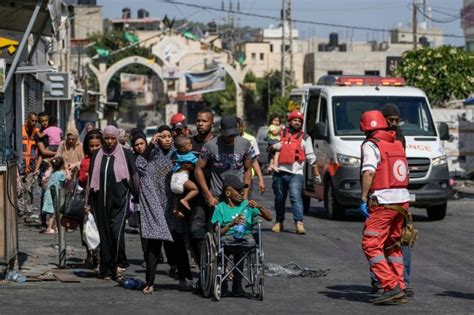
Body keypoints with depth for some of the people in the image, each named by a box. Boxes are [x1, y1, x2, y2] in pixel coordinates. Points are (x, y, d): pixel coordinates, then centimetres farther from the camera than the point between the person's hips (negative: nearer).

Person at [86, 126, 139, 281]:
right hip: (101, 200, 3)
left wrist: (137, 197, -1)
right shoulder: (97, 157, 11)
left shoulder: (126, 155, 3)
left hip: (119, 199, -3)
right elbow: (92, 180, 15)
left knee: (116, 231, -17)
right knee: (104, 234, 4)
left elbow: (134, 177, 5)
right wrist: (89, 203, 13)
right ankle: (107, 270, 10)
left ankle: (120, 264, -2)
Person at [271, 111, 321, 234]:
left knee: (296, 197, -18)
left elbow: (311, 158, 10)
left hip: (295, 174, -3)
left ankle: (299, 223, -26)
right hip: (279, 173, 3)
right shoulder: (281, 134, 16)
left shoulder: (305, 138, 9)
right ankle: (279, 222, 24)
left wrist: (316, 174, 8)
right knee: (279, 199, 10)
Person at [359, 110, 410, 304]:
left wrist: (363, 199, -18)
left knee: (371, 245, -5)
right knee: (392, 245, 17)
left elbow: (368, 172, -20)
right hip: (402, 199, 8)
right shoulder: (398, 144, 16)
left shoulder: (371, 146, -7)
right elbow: (405, 174, 17)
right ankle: (399, 290, 14)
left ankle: (391, 286, -15)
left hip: (383, 202, -8)